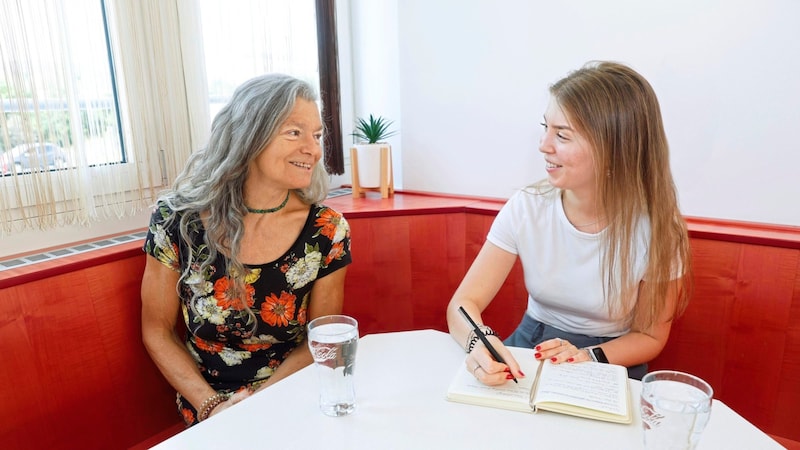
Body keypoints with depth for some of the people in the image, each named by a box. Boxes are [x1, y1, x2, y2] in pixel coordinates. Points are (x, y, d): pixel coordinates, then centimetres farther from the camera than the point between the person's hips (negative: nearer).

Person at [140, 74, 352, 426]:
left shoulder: (327, 231, -10)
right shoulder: (178, 218, -9)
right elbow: (157, 332, 1)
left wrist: (260, 399, -11)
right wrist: (212, 406, -9)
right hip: (209, 413, 0)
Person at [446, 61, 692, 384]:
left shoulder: (656, 229, -15)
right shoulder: (526, 207, -12)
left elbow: (650, 336, -1)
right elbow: (464, 304, -14)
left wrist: (588, 356, -20)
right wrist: (480, 341, -36)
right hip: (529, 349, 1)